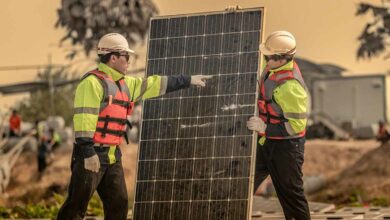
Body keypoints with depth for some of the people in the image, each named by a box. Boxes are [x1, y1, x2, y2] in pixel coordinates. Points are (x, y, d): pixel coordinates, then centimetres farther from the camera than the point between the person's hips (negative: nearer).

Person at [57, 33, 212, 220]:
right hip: (91, 155, -9)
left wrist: (188, 80, 27)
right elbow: (84, 119, -20)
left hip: (112, 155, 9)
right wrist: (88, 153, -25)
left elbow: (154, 84, 25)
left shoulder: (125, 84, 16)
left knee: (118, 204, 10)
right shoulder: (93, 82, -13)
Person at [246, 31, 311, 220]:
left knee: (290, 193, 3)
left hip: (285, 146, -9)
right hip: (267, 141, 9)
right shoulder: (273, 67, -3)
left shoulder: (290, 86, -28)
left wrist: (265, 128, -30)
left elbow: (297, 124, -27)